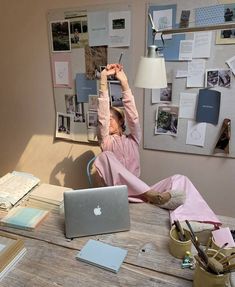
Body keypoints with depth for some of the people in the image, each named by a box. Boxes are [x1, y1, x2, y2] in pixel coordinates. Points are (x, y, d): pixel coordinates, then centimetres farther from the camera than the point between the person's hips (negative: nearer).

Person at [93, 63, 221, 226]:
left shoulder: (133, 140, 15)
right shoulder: (106, 142, 11)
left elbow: (133, 116, -1)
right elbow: (102, 114, -2)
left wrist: (124, 83, -10)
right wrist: (104, 79, -11)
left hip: (138, 194, 2)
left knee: (179, 180, -16)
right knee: (105, 156, -27)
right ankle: (152, 195, -35)